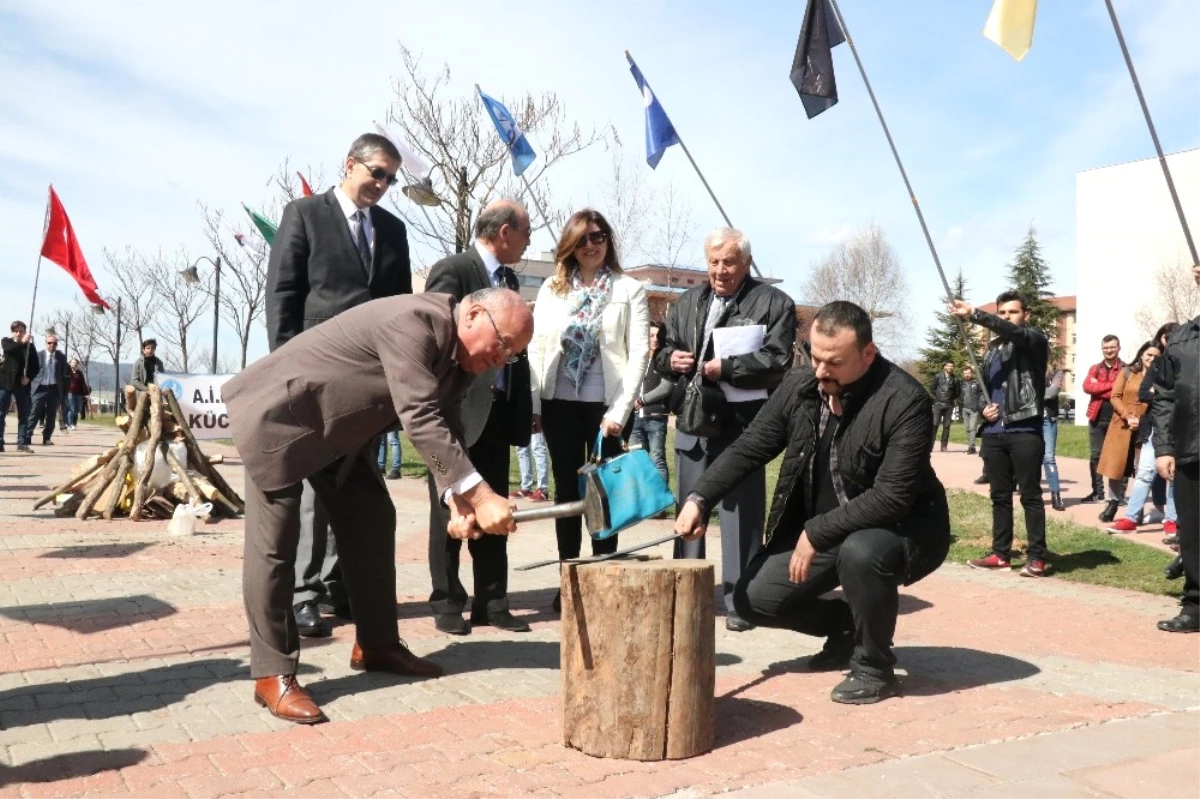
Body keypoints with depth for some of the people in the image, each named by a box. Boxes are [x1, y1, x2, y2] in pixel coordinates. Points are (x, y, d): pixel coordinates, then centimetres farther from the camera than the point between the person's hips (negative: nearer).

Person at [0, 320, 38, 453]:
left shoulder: (30, 346, 7)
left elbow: (36, 366, 6)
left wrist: (29, 377, -11)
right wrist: (22, 342, -38)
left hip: (22, 383, 2)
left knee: (24, 414, 0)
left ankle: (22, 443, 3)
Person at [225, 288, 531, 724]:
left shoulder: (457, 357, -1)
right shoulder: (414, 321, -31)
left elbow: (447, 429, -3)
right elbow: (420, 420, -37)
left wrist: (457, 500, -21)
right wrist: (480, 495, -40)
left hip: (340, 429, 10)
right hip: (281, 414, -9)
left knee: (373, 521, 9)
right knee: (274, 543, -8)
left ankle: (375, 644, 20)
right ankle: (273, 674, 0)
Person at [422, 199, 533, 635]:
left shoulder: (509, 278, 14)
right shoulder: (451, 271, -10)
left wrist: (523, 408, 12)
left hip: (498, 412, 7)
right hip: (457, 410, -7)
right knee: (449, 511, 4)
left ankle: (491, 603, 19)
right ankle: (447, 603, 15)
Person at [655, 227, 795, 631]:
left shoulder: (774, 303, -1)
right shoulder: (686, 303, 16)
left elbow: (778, 361, -11)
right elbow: (662, 352, 21)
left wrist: (725, 368, -18)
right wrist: (670, 358, -2)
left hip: (742, 425, -5)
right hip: (693, 422, 5)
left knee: (742, 513, 1)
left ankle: (740, 601, 10)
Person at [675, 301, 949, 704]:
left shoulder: (905, 400, -26)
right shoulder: (798, 386, -8)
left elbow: (891, 498, -30)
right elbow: (749, 448, -2)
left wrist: (817, 533, -30)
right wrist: (700, 498, -17)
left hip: (900, 528, -6)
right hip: (817, 529, 6)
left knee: (861, 553, -39)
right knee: (753, 598, -4)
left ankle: (873, 665, -10)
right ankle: (845, 625, 22)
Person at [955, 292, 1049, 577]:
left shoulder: (1035, 340, 0)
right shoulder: (992, 349, 18)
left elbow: (1011, 332, -22)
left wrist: (974, 314, -32)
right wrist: (984, 409, 5)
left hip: (1025, 431, -6)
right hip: (993, 433, 6)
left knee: (1030, 495, -3)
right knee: (999, 495, 10)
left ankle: (1036, 557, 3)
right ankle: (1000, 553, 17)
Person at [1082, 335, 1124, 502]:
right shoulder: (1095, 368, 13)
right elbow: (1087, 387, -5)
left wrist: (1098, 388, -9)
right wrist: (1111, 385, -13)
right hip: (1097, 418, 4)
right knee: (1095, 456, 6)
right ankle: (1098, 492, 14)